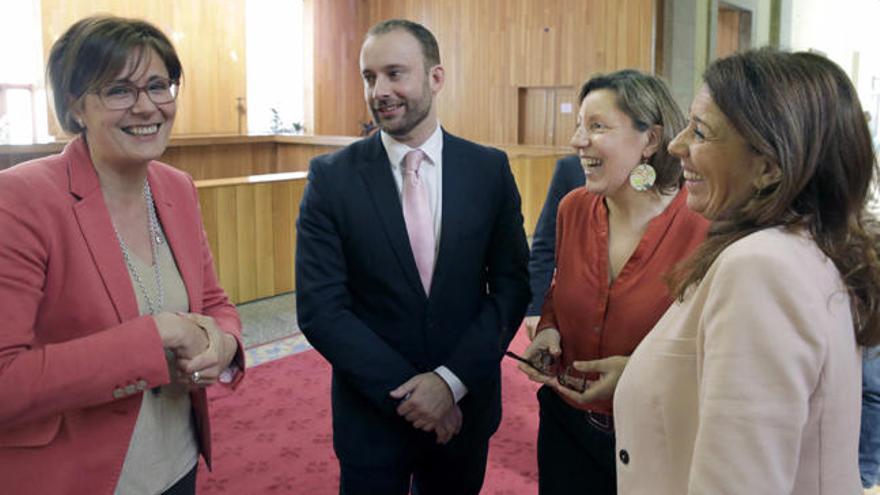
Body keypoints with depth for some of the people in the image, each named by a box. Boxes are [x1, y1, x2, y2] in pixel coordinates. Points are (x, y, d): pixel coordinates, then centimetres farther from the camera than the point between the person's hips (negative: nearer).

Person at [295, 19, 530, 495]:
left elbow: (511, 285, -4)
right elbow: (321, 309, -11)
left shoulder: (490, 169, -4)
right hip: (371, 414, -1)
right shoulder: (332, 177, -9)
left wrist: (452, 379, -14)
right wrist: (407, 390, -15)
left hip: (465, 406, 2)